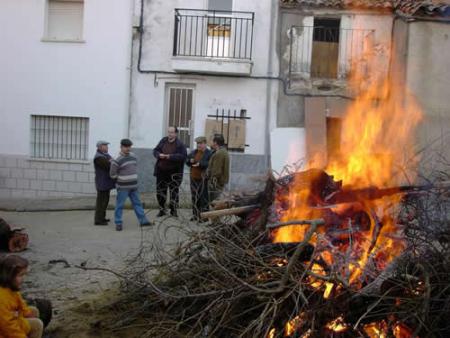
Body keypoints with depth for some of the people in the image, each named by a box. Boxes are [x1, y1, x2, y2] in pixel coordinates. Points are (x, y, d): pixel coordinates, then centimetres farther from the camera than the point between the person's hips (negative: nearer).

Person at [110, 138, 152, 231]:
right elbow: (112, 175, -10)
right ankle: (118, 223, 9)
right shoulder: (117, 160, -15)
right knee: (120, 205, 0)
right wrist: (122, 178, 1)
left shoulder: (133, 156, 5)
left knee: (137, 203, 11)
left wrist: (132, 177, 10)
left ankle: (143, 220, 17)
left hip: (133, 186, 6)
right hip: (123, 187, -6)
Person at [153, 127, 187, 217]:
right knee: (160, 191, 11)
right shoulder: (163, 141, 6)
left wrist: (170, 157, -25)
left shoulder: (180, 144, -9)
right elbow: (155, 150, 12)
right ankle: (162, 209, 25)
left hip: (174, 172, -4)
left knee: (174, 192, 4)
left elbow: (183, 156, -19)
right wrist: (159, 155, -11)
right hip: (161, 171, 4)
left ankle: (173, 210, 17)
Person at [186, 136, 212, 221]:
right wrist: (190, 161, -3)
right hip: (194, 178, 7)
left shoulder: (209, 153, -6)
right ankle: (195, 215, 19)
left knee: (203, 198, -5)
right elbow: (187, 161, 20)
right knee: (194, 197, 10)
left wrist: (200, 164, -27)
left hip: (203, 179, -7)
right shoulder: (193, 152, 15)